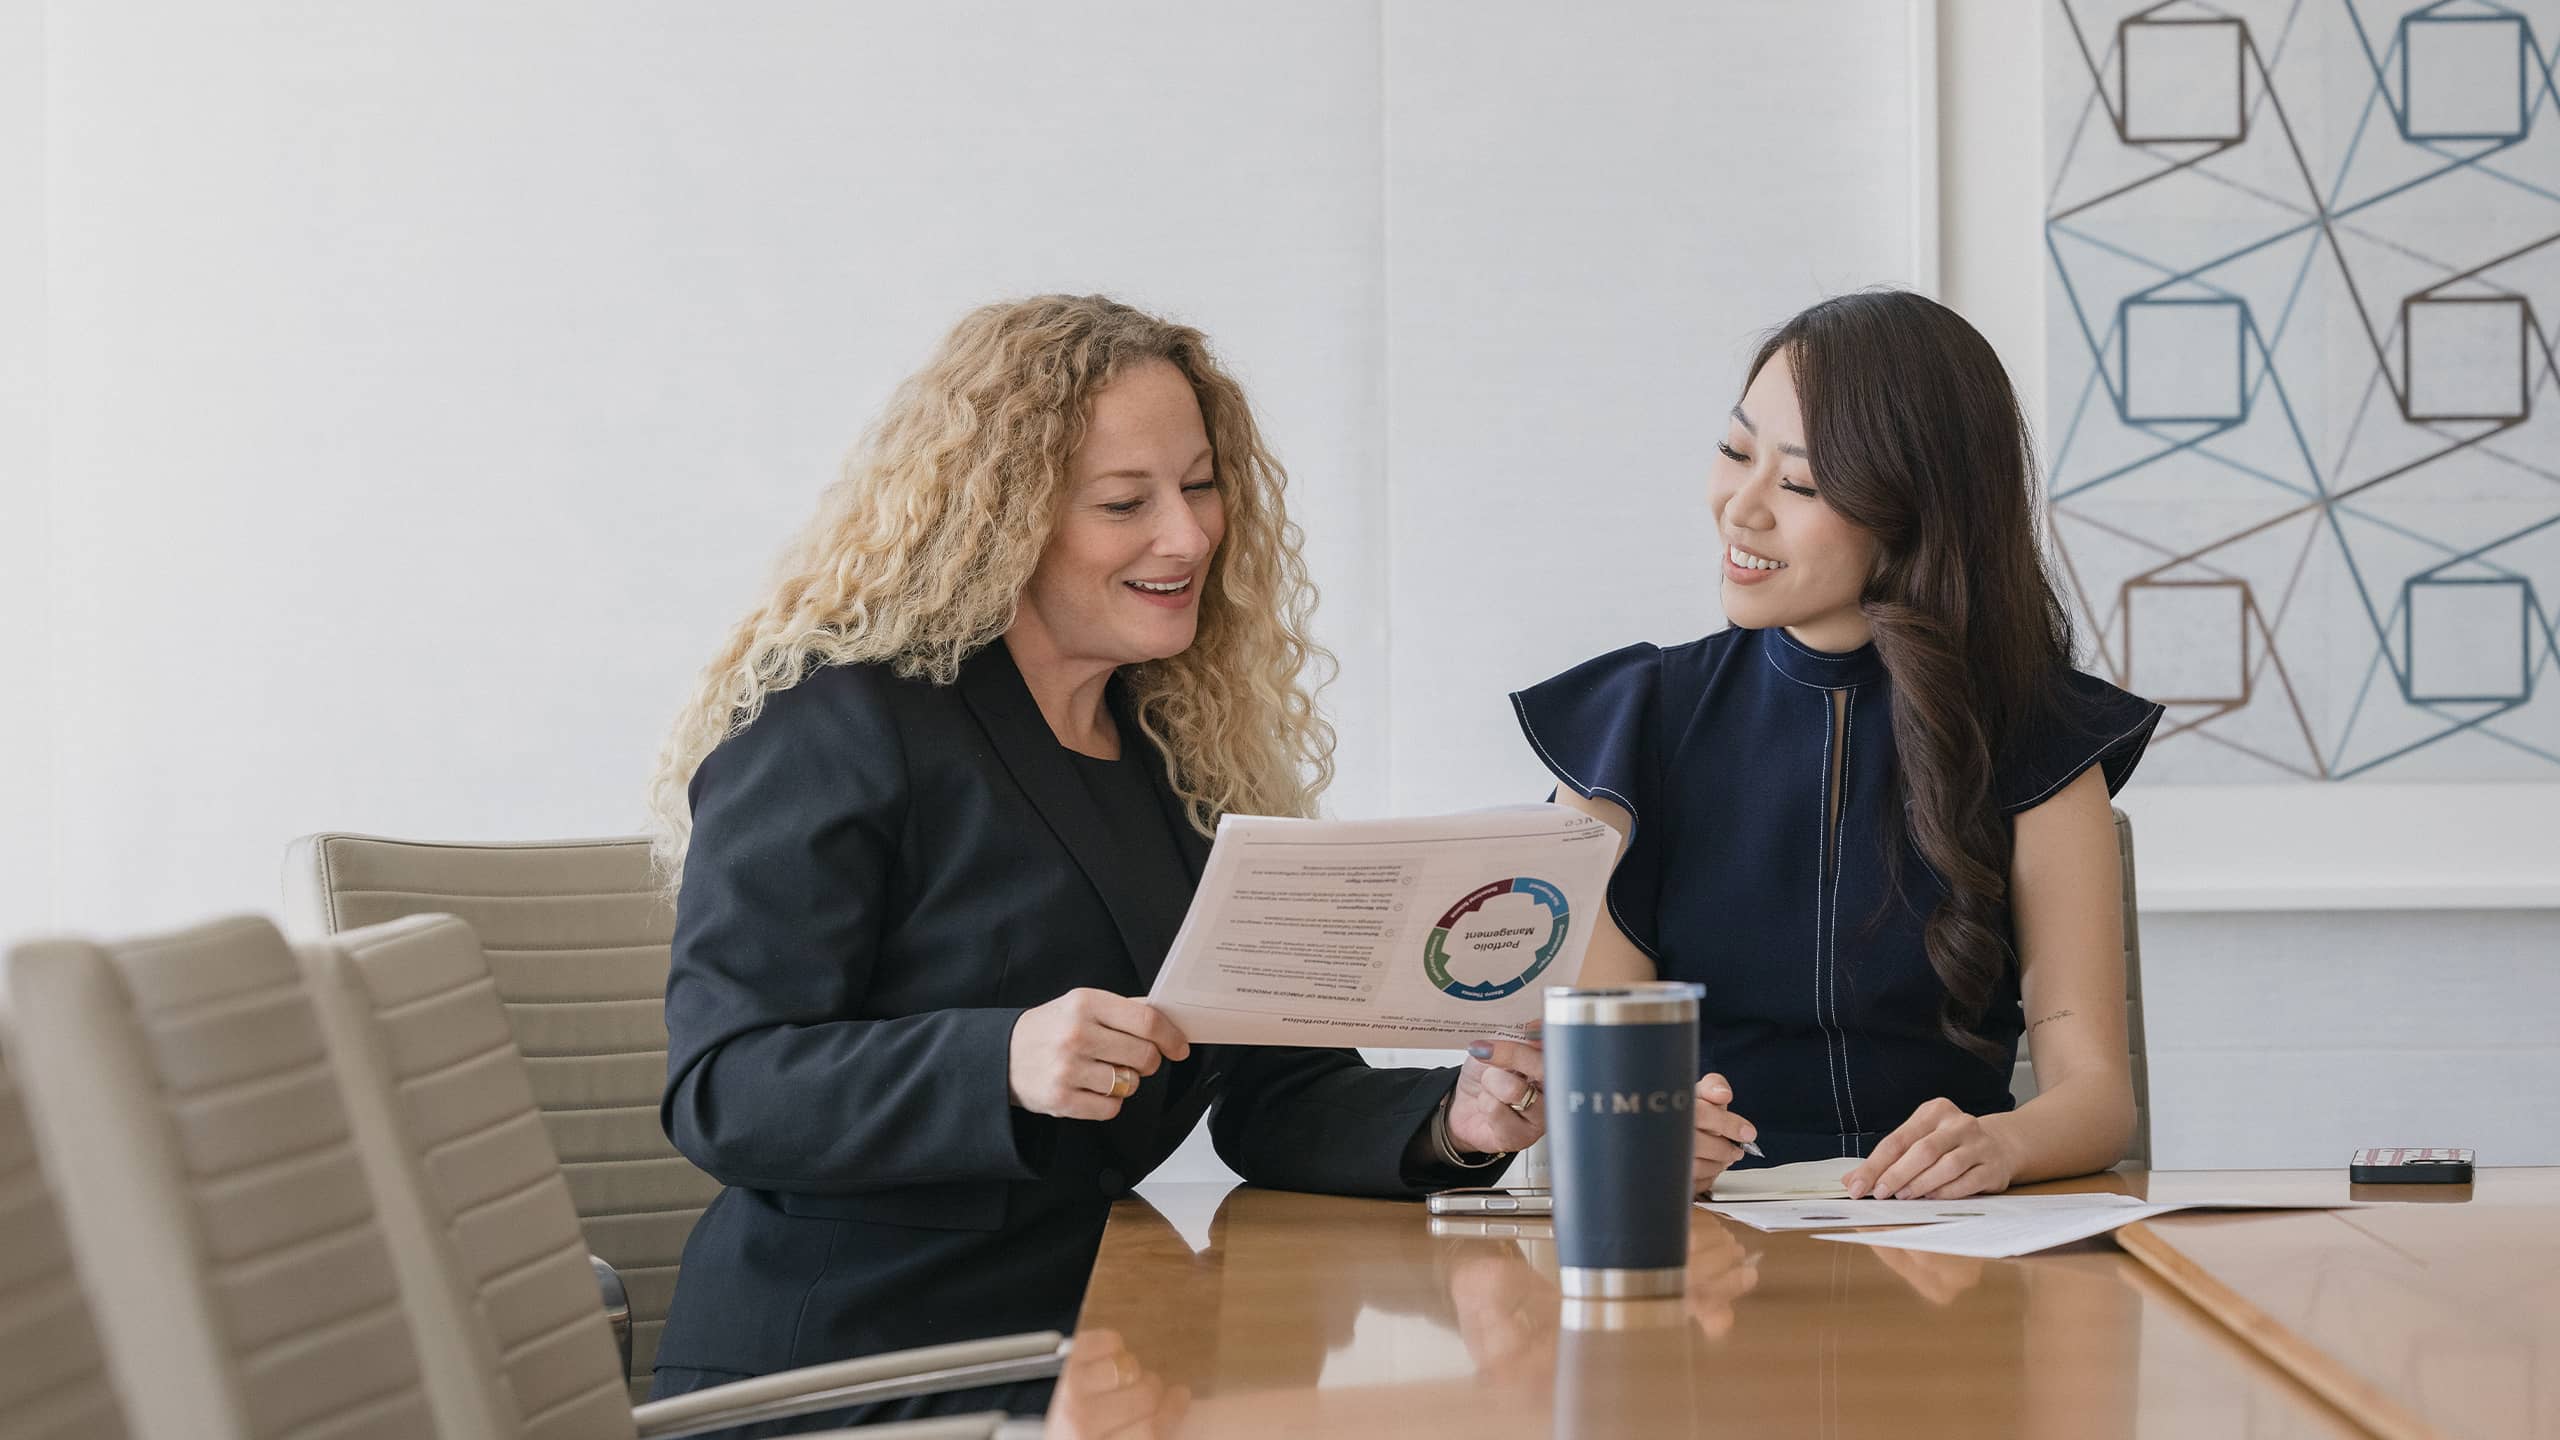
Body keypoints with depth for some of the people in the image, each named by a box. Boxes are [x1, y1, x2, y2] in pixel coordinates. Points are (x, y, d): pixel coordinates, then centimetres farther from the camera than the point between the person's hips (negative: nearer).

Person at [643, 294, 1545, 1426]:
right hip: (837, 1379, -7)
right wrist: (1002, 1065, -30)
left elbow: (1269, 1097, 11)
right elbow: (720, 1092, -14)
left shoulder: (1191, 761, 15)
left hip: (1079, 1352, 7)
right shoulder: (835, 728, -7)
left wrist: (1448, 1121, -10)